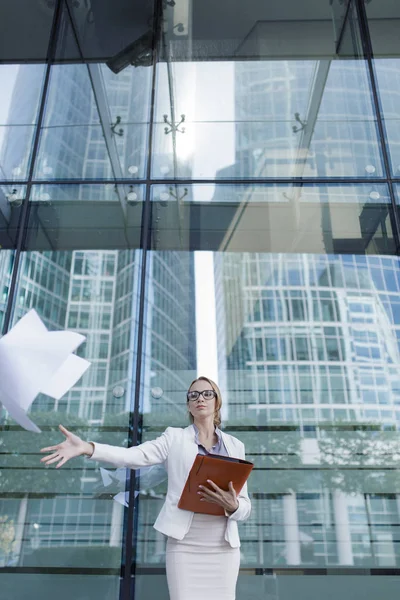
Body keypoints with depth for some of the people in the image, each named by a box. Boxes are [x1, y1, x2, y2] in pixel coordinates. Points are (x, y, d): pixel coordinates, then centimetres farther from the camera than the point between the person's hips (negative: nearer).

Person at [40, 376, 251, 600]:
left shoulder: (235, 446, 8)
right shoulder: (175, 437, 3)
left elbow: (245, 506, 7)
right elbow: (133, 456, -13)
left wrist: (232, 505, -17)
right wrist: (86, 447, -28)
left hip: (224, 547, 2)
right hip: (184, 546, -2)